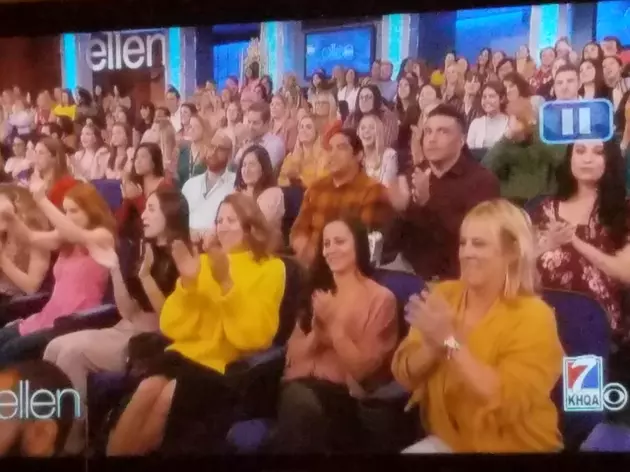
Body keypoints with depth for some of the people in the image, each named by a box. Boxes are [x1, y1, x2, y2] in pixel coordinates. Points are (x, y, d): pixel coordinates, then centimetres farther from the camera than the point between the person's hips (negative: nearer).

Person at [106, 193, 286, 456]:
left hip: (228, 365, -4)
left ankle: (130, 450, -7)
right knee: (147, 389, -26)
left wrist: (226, 282, -19)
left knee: (169, 396, -27)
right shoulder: (205, 261, 15)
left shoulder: (270, 268, 2)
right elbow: (173, 329, 8)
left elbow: (255, 336, -11)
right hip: (187, 352, 4)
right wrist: (186, 281, -7)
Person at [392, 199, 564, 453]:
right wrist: (433, 346, -21)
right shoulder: (443, 295, 1)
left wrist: (451, 343, -26)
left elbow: (508, 402, -23)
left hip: (514, 447, -4)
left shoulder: (533, 317, -12)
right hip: (447, 439, 4)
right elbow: (404, 375, -2)